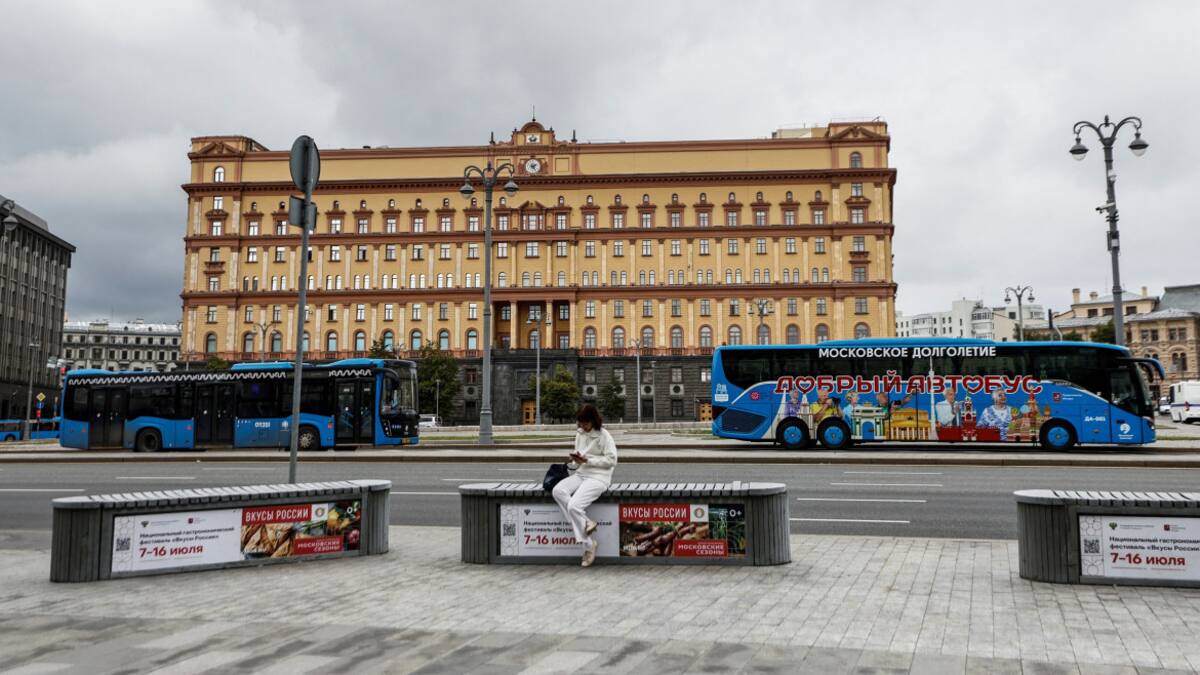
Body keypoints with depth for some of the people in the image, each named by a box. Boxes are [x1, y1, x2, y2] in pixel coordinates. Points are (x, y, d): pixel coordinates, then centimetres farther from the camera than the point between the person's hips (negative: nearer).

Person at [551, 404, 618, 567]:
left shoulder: (604, 435, -6)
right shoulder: (579, 434, 14)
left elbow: (612, 460, -10)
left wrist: (587, 460, -14)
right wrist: (574, 461, -3)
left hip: (598, 477, -7)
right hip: (581, 474, 7)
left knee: (574, 506, -27)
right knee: (558, 491, -24)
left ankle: (589, 545, -9)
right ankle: (585, 524, -19)